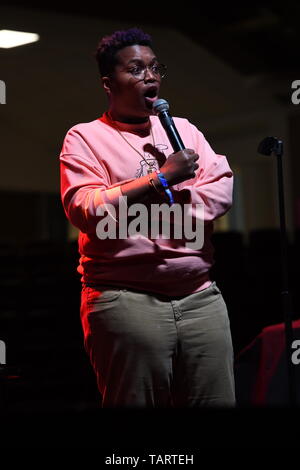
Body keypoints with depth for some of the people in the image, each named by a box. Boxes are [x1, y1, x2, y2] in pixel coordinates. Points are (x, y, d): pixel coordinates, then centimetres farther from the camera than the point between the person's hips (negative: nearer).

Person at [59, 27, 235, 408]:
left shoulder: (184, 129, 18)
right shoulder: (84, 138, 4)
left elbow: (221, 191, 4)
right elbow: (85, 211, -12)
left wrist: (149, 208, -8)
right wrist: (163, 178, -9)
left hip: (201, 297, 4)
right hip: (125, 300, -4)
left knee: (218, 400, 3)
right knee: (136, 402, -1)